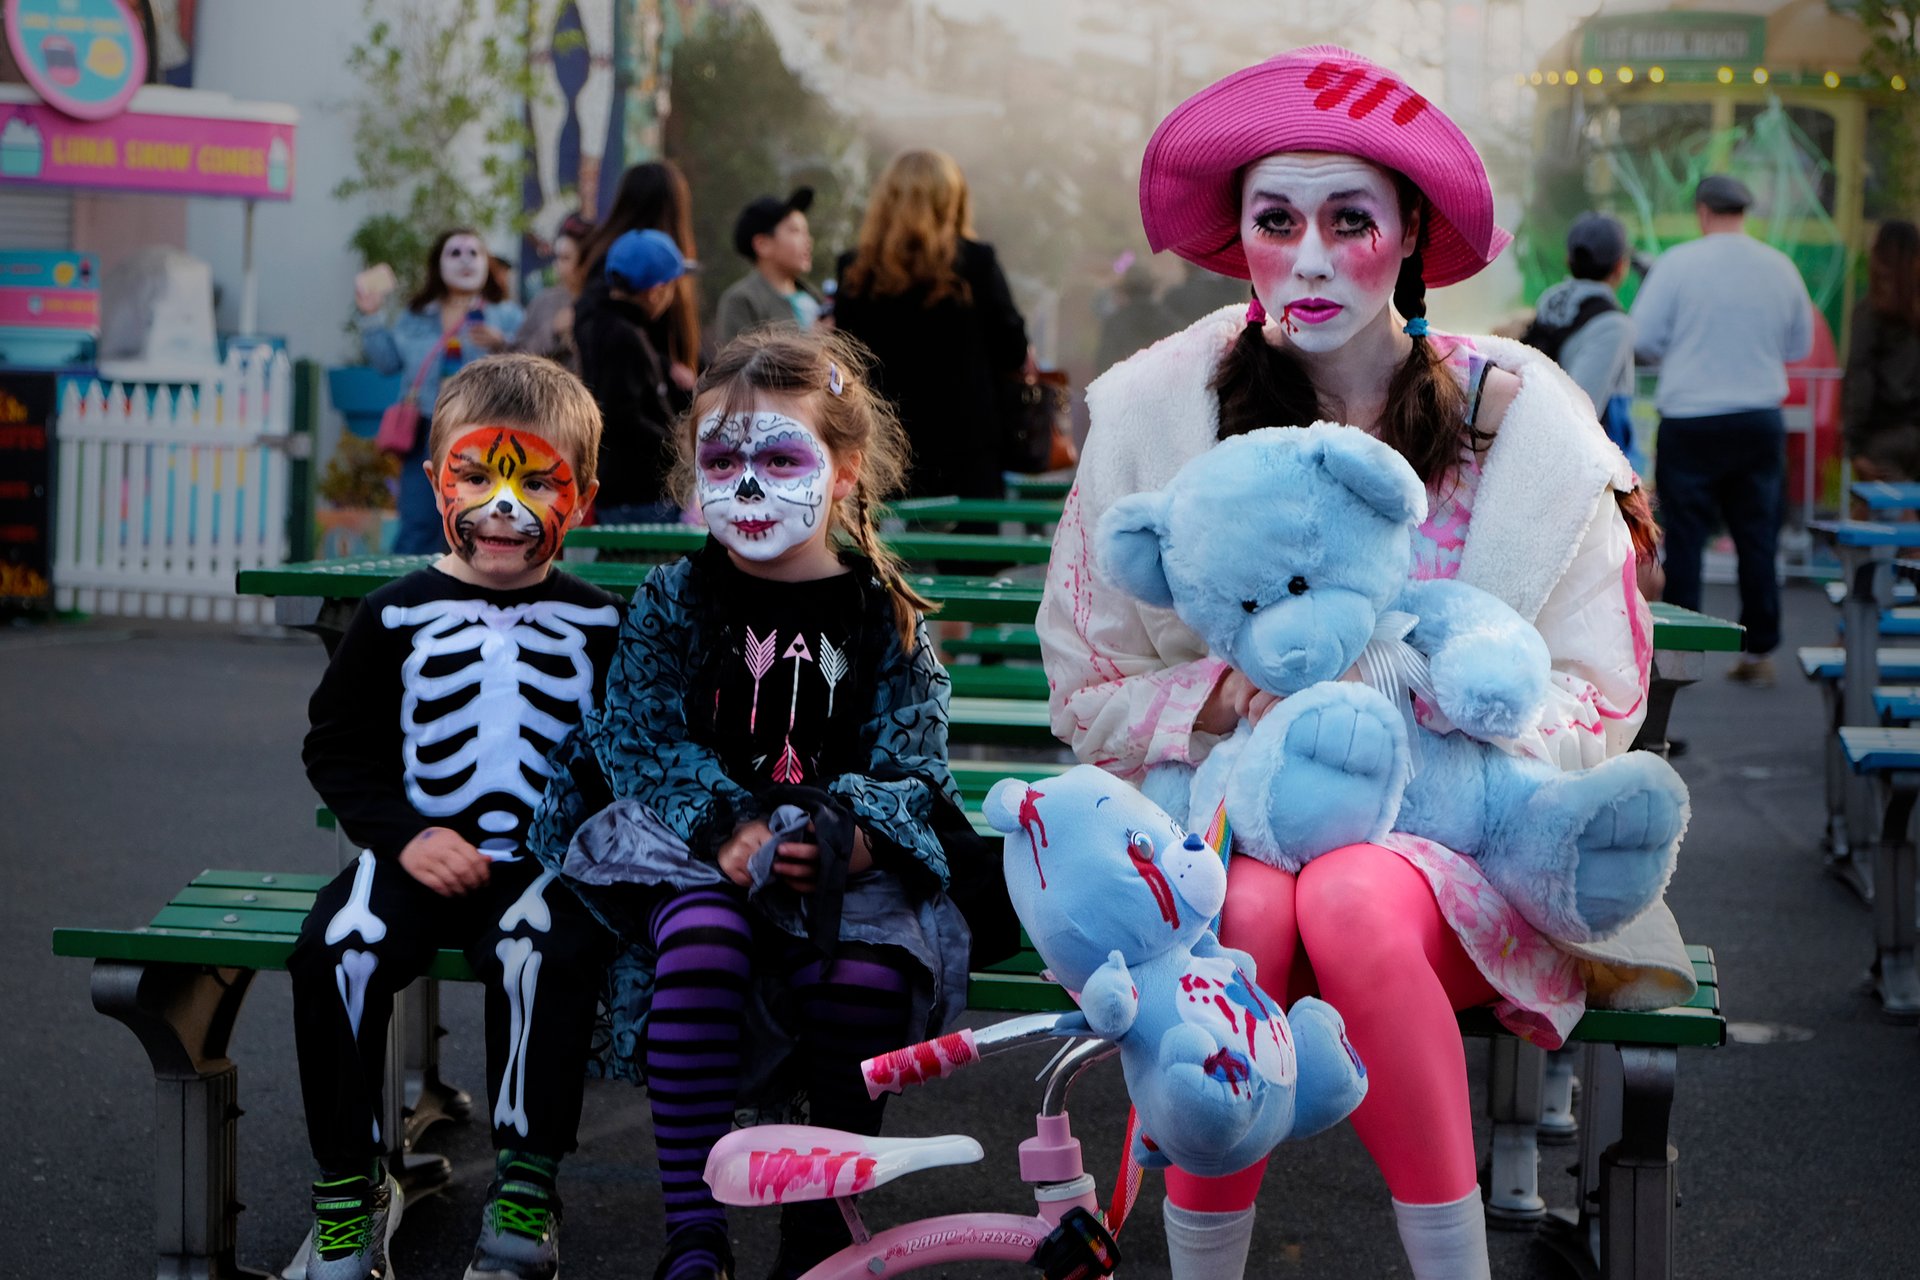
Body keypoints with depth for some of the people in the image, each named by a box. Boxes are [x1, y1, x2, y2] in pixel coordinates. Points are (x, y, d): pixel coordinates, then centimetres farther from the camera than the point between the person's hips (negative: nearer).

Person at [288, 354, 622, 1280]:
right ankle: (349, 1185, -8)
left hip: (550, 864, -1)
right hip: (419, 854, 1)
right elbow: (337, 746, 8)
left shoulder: (600, 627, 8)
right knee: (336, 947, -26)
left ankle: (525, 1185, -15)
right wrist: (406, 833, -7)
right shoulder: (398, 616, 7)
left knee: (540, 951, -33)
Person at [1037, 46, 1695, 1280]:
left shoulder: (1520, 420, -1)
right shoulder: (1157, 414, 1)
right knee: (1243, 918, -34)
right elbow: (1089, 689, 7)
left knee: (1355, 903, -35)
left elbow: (1599, 701, 2)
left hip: (1458, 836, -1)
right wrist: (1222, 698, -14)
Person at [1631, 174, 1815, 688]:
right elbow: (1801, 345, 12)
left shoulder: (1678, 263, -8)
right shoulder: (1780, 267, 2)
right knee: (1758, 538, 10)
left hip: (1690, 421, -3)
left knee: (1684, 536, 5)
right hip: (1760, 421, 3)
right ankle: (1759, 651, 13)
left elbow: (1642, 337, -7)